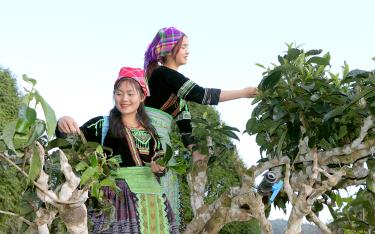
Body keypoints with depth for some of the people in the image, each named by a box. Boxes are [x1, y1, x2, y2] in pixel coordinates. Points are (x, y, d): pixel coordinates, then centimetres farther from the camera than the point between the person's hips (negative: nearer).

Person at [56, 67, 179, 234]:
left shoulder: (149, 131, 15)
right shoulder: (102, 125, 2)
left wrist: (158, 168, 0)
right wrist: (63, 126, -32)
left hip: (149, 193, 4)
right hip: (118, 193, -4)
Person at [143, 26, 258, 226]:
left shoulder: (177, 82, 19)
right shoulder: (162, 74, -10)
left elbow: (183, 121, 17)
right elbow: (201, 95, -18)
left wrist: (194, 152, 5)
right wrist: (243, 92, -16)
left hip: (161, 138, 9)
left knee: (166, 194, 7)